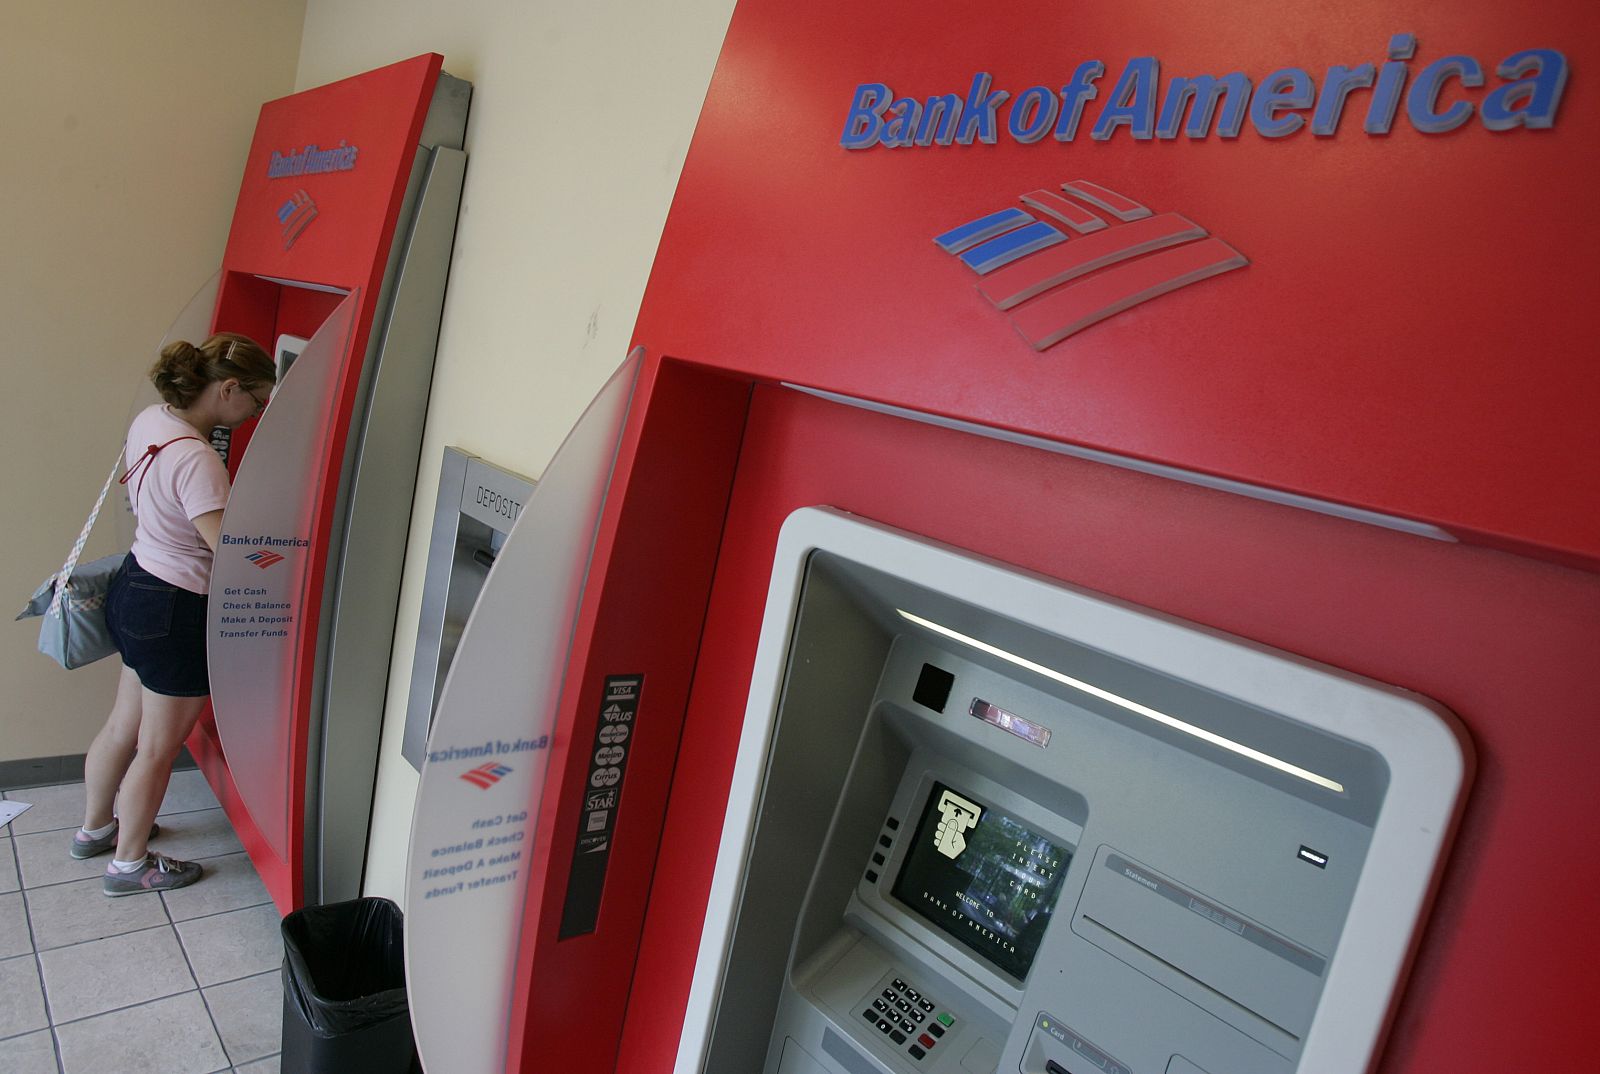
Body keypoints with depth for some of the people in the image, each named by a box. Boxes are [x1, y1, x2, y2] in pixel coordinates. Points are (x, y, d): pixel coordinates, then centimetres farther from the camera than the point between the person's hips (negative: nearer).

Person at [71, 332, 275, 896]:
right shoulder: (196, 460, -29)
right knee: (158, 748, 12)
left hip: (136, 581, 9)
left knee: (123, 725, 27)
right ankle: (129, 862, 31)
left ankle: (95, 827, 48)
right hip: (176, 612, -9)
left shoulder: (150, 419, -1)